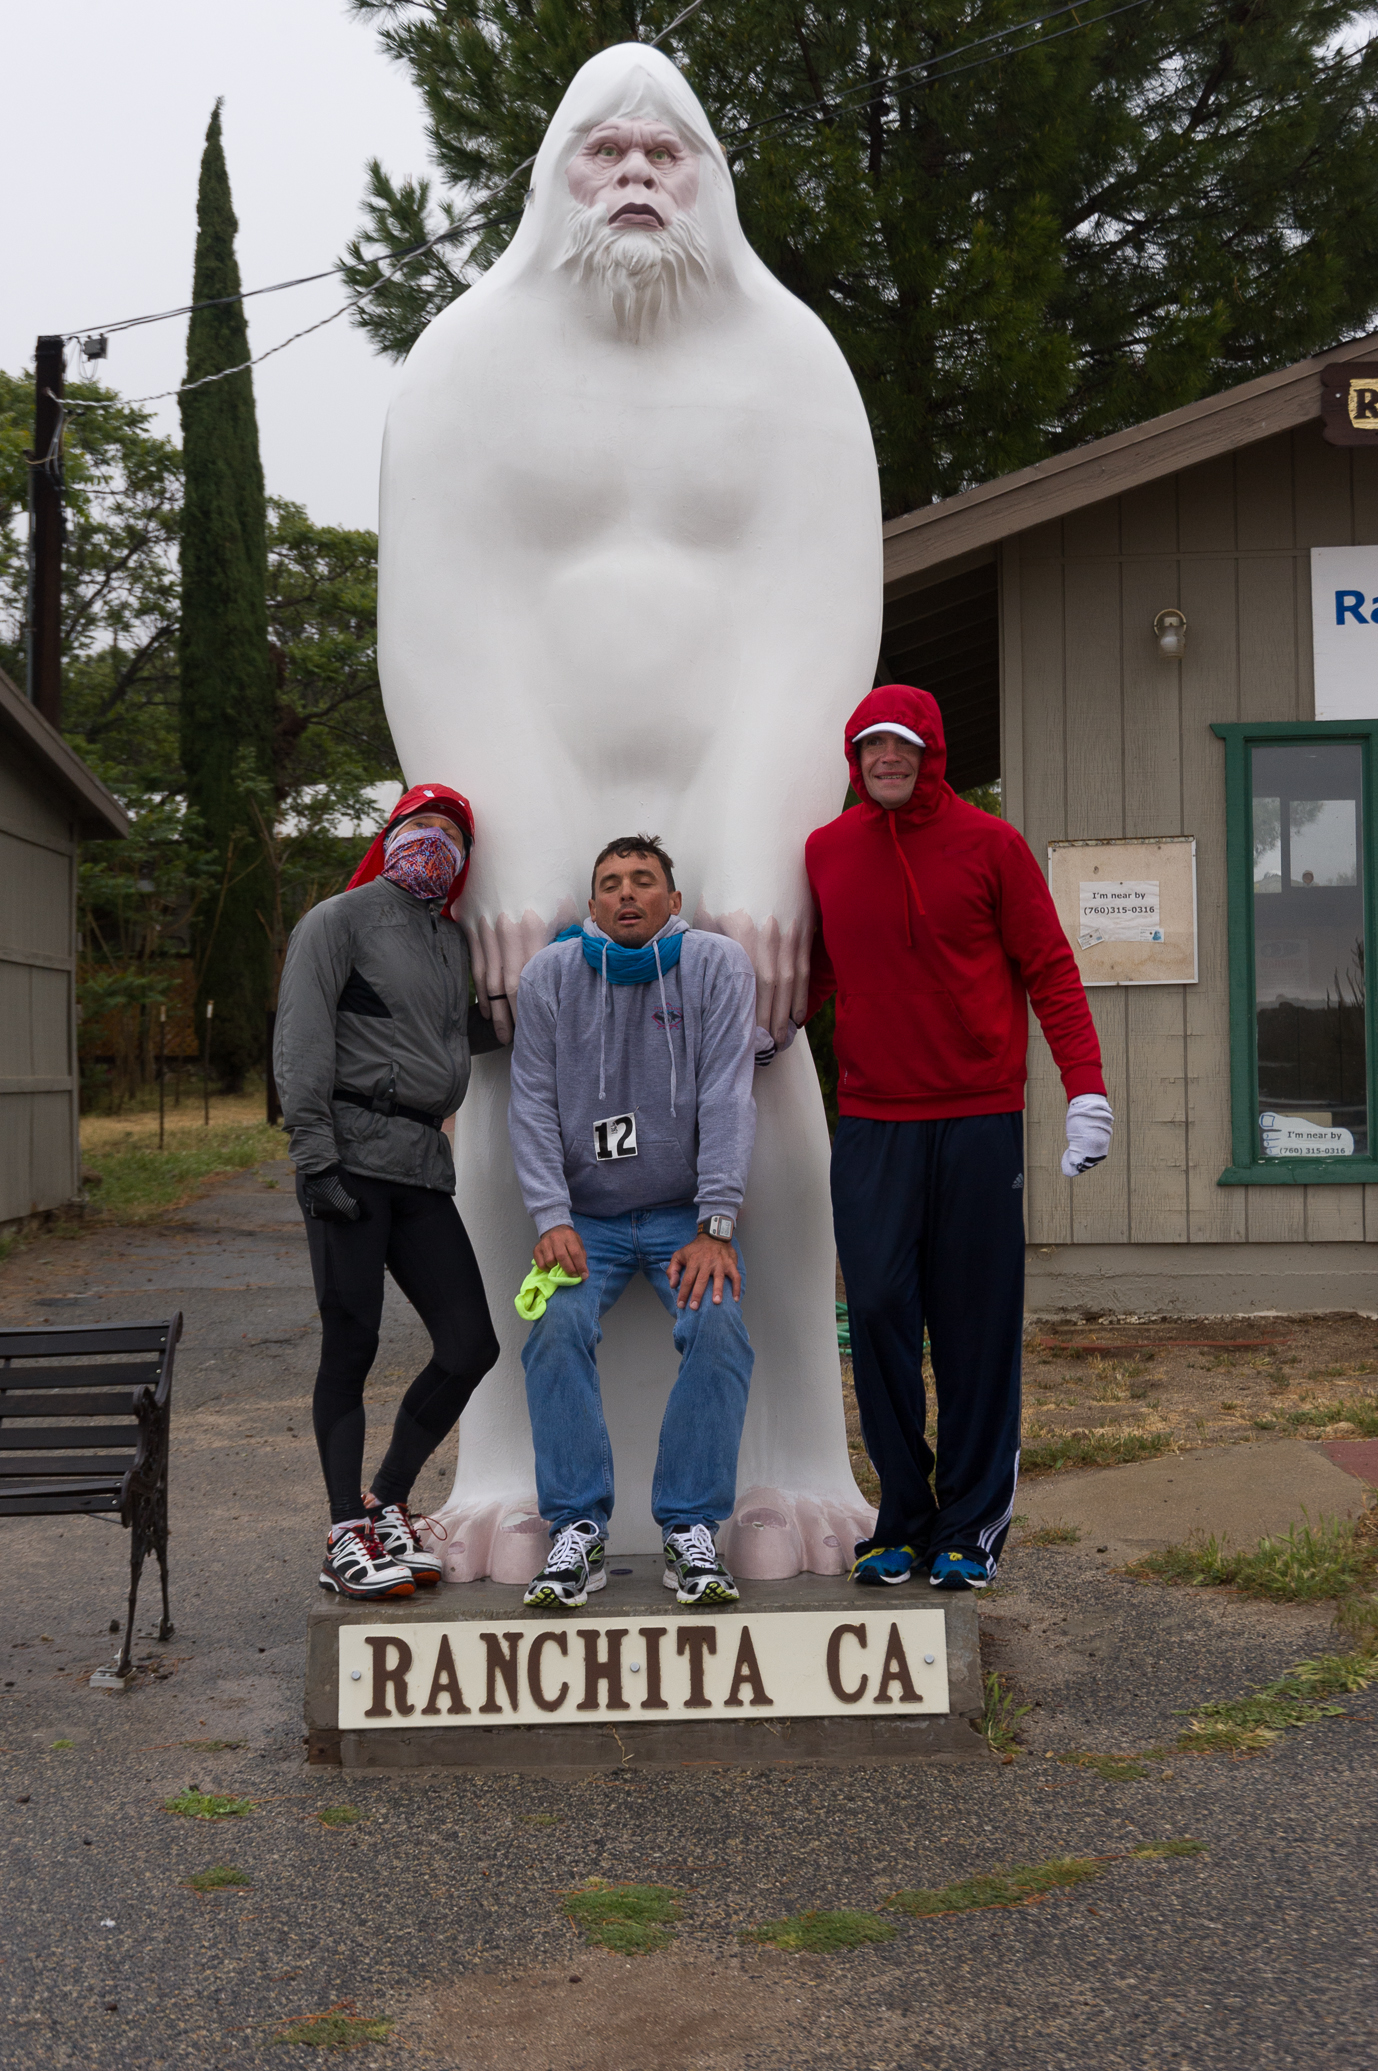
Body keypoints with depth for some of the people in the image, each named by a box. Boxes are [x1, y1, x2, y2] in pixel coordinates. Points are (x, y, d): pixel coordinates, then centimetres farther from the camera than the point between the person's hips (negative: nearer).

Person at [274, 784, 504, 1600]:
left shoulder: (453, 941, 21)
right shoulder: (341, 920, 2)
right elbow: (301, 1043, -6)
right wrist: (315, 1156, -14)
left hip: (425, 1166, 6)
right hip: (354, 1155, -6)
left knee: (471, 1346, 0)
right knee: (352, 1344, -5)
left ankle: (388, 1503, 17)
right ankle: (347, 1539, 3)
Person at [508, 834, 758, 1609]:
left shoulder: (718, 965, -2)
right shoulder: (551, 975, 3)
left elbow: (728, 1100, -9)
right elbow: (533, 1104, 1)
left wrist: (715, 1227, -16)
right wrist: (551, 1218, -11)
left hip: (684, 1210, -1)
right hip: (587, 1214, 1)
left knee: (717, 1326, -25)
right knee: (558, 1328, -24)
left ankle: (692, 1530, -15)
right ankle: (578, 1530, -15)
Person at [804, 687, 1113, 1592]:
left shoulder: (988, 843, 1)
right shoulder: (825, 852, 9)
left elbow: (1048, 967, 0)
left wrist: (1086, 1087, -9)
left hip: (980, 1120, -2)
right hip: (871, 1122, 2)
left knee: (977, 1328, 2)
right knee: (880, 1314, -1)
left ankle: (971, 1527, 11)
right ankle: (904, 1519, 10)